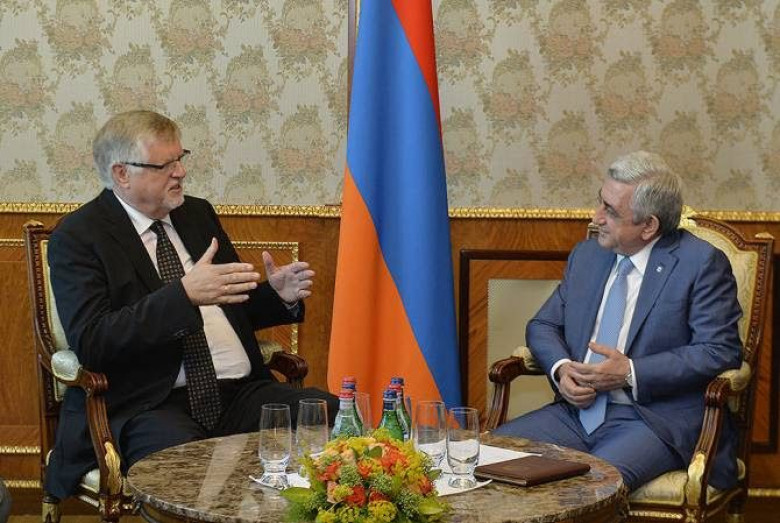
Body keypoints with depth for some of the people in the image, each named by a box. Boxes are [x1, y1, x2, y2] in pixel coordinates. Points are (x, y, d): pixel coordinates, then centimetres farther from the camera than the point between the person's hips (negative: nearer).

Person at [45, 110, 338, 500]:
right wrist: (184, 294, -26)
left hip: (240, 392, 6)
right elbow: (90, 343, -16)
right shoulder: (77, 237, -2)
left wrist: (278, 296, 4)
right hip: (146, 405, -6)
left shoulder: (197, 214, 18)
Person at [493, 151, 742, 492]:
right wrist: (560, 368, -4)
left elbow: (719, 352, -10)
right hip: (577, 410, 6)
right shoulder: (586, 255, 16)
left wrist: (631, 373, -16)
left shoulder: (701, 264, -3)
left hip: (655, 420, -6)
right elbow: (543, 325, 20)